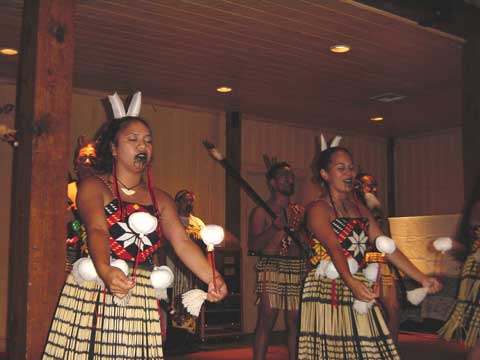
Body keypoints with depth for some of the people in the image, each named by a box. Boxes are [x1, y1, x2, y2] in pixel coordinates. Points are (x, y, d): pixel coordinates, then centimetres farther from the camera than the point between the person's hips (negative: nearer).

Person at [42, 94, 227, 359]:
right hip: (94, 290, -3)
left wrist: (212, 279, -20)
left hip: (141, 296, 3)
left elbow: (182, 242, -3)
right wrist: (106, 271, -40)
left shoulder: (160, 200, 10)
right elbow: (96, 230, -20)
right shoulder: (94, 187, -2)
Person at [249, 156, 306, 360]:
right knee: (266, 322, -7)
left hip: (297, 269, 5)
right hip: (271, 268, -5)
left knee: (294, 322, 5)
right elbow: (253, 245, -6)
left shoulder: (300, 211, 17)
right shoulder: (261, 211, 3)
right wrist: (275, 228, -17)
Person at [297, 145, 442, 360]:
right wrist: (351, 282, -38)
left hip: (357, 288, 6)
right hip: (328, 290, -6)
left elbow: (386, 246, 10)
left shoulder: (360, 209, 15)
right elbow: (333, 248, -22)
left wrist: (422, 278, 2)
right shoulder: (318, 209, -7)